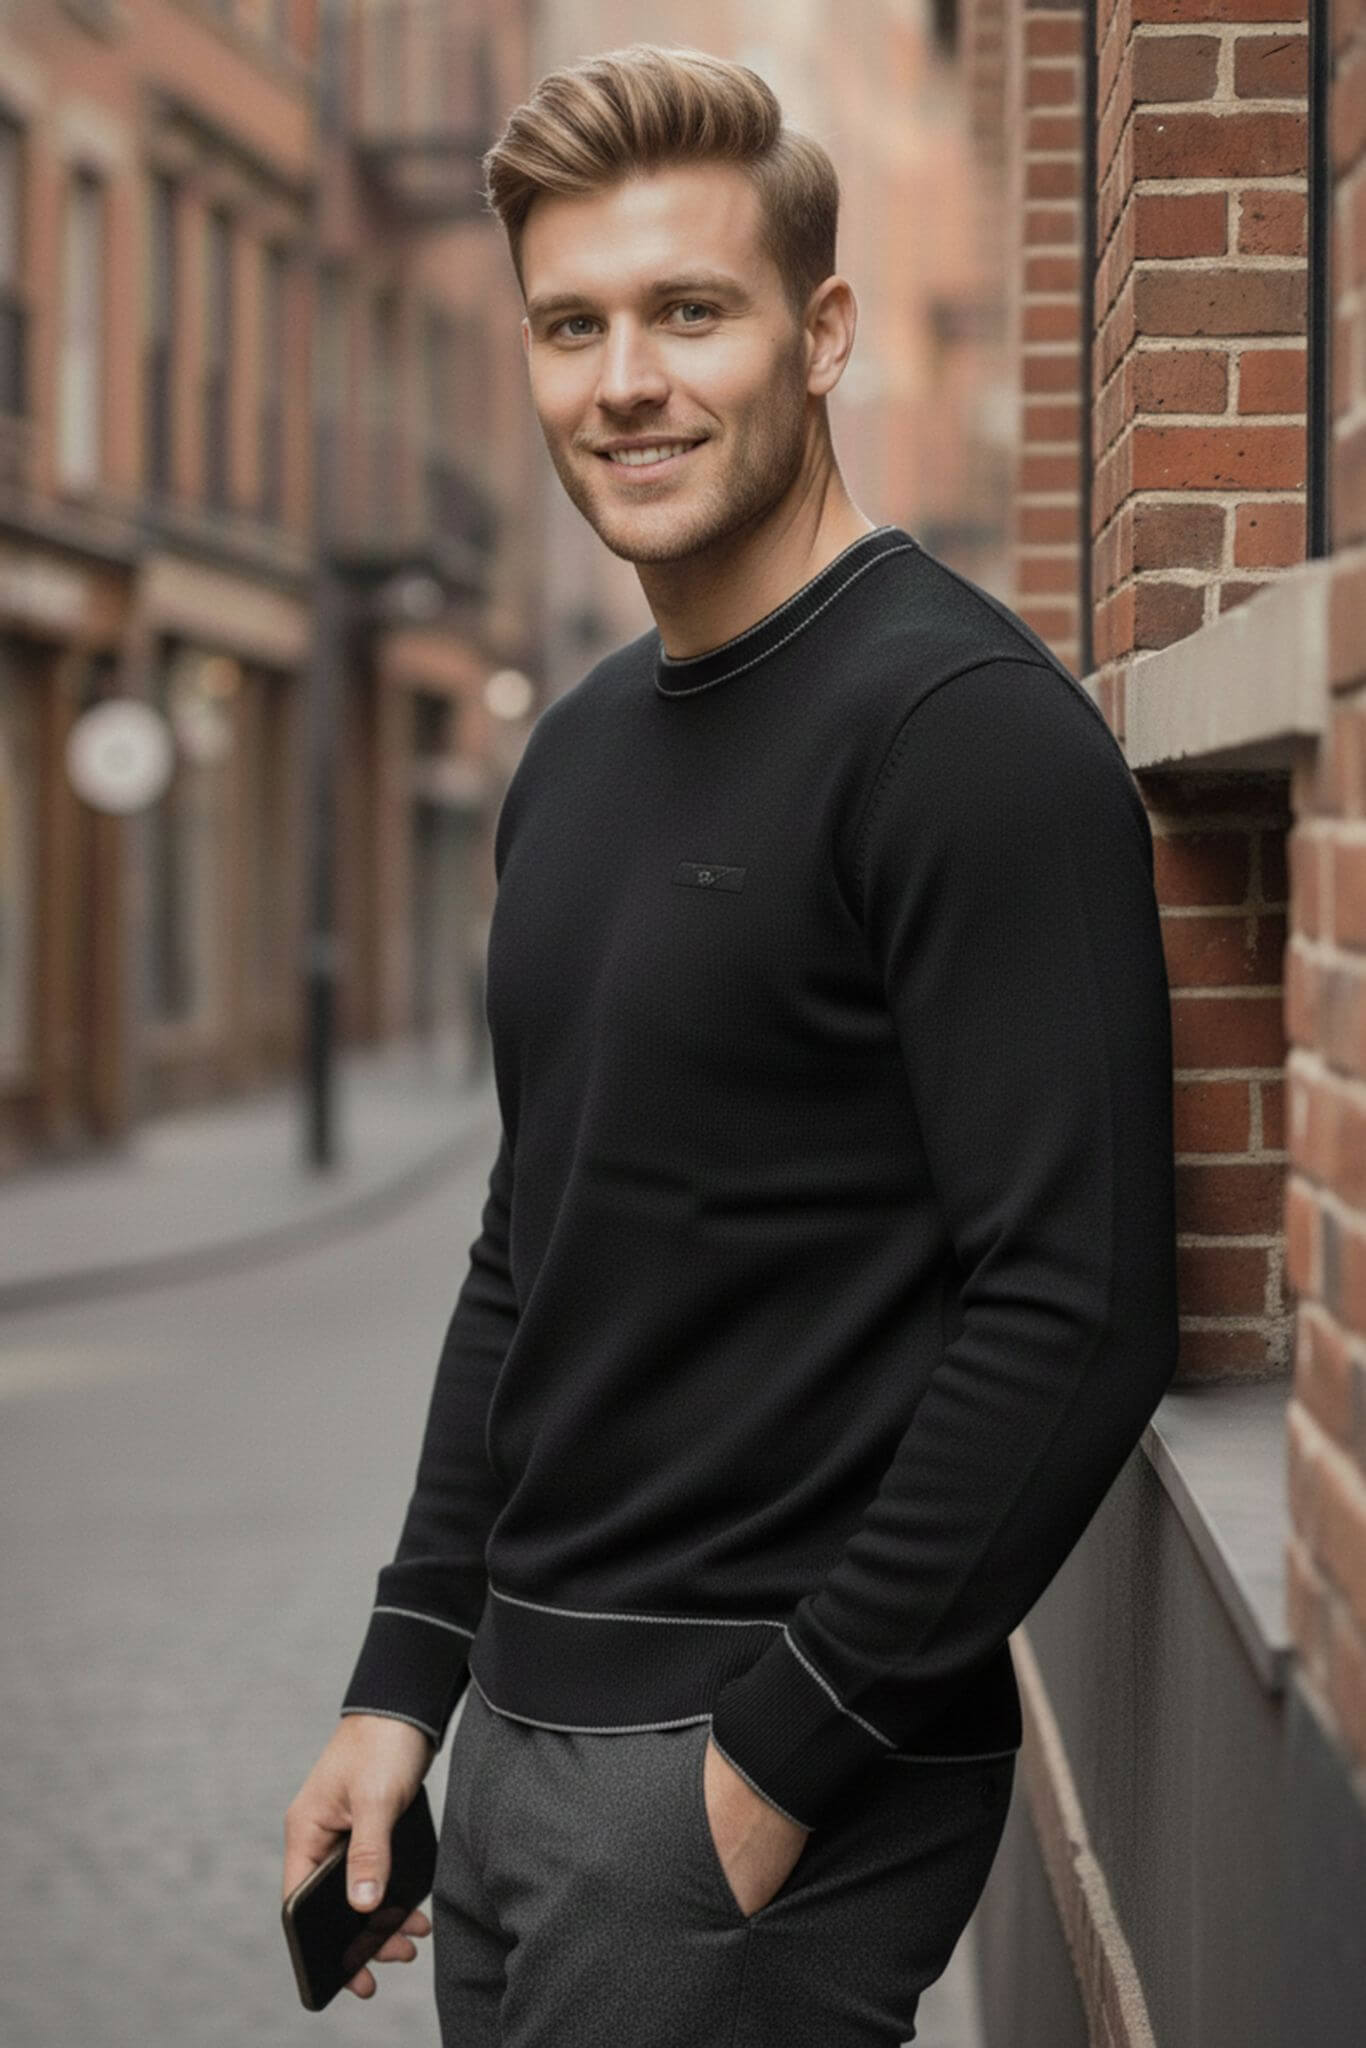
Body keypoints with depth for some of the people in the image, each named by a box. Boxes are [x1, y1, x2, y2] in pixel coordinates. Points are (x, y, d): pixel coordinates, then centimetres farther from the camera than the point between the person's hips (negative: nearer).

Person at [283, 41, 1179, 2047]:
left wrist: (790, 1751, -18)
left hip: (764, 1785, -8)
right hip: (523, 1735, 8)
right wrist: (406, 1676, 13)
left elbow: (1077, 1317, -21)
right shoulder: (577, 752, 12)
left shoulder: (965, 728, -15)